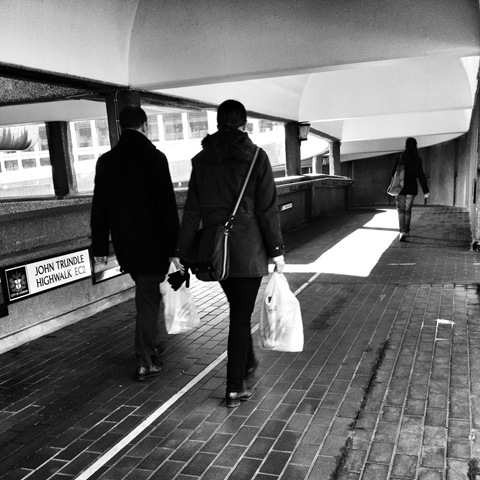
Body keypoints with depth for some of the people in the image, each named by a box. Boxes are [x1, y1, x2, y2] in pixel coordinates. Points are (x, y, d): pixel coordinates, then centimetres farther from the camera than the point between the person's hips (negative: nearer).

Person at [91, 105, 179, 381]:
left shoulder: (106, 161, 4)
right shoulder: (155, 157, -11)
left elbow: (99, 208, 7)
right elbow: (168, 206, -14)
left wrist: (100, 246, 12)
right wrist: (174, 246, -10)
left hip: (123, 244, 6)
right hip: (152, 243, -5)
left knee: (147, 295, 22)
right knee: (149, 299, 3)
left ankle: (155, 346, 35)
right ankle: (146, 363, 9)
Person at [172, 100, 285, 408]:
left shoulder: (202, 160, 2)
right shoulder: (256, 157, -6)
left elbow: (192, 210, 1)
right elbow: (268, 209, -8)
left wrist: (181, 252, 5)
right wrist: (277, 249, -1)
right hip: (248, 250, -3)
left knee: (238, 310, 21)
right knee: (242, 315, 4)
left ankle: (248, 365, 39)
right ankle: (236, 388, 9)